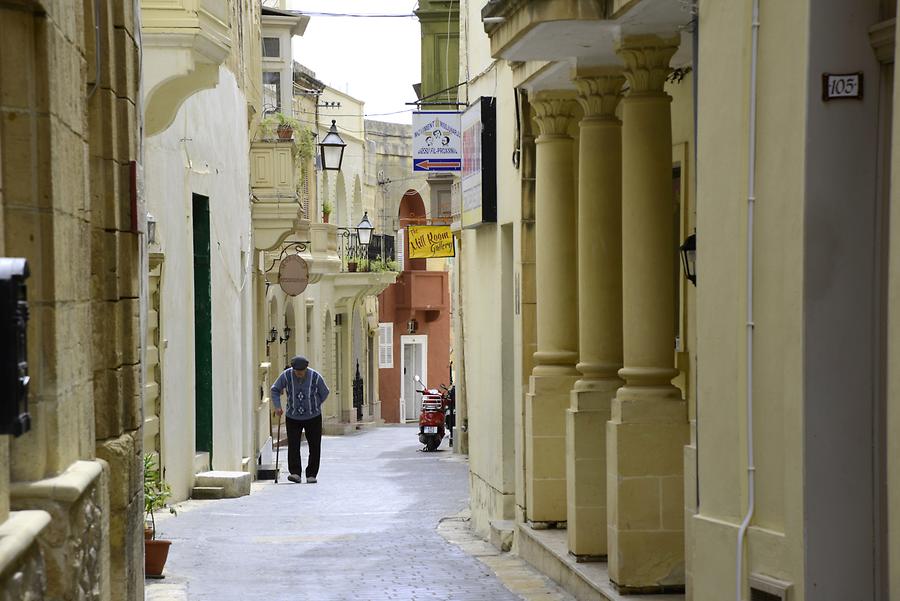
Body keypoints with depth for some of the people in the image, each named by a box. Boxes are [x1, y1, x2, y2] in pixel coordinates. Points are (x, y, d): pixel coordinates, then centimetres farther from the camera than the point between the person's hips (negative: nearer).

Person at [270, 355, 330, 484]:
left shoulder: (316, 377, -15)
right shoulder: (286, 375, -13)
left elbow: (324, 393, 3)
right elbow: (275, 390, 3)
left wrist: (313, 406, 9)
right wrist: (277, 406, -8)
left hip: (313, 417, 0)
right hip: (293, 417, 0)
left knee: (314, 447, 0)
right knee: (293, 445, -13)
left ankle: (311, 475, 9)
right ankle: (295, 473, -18)